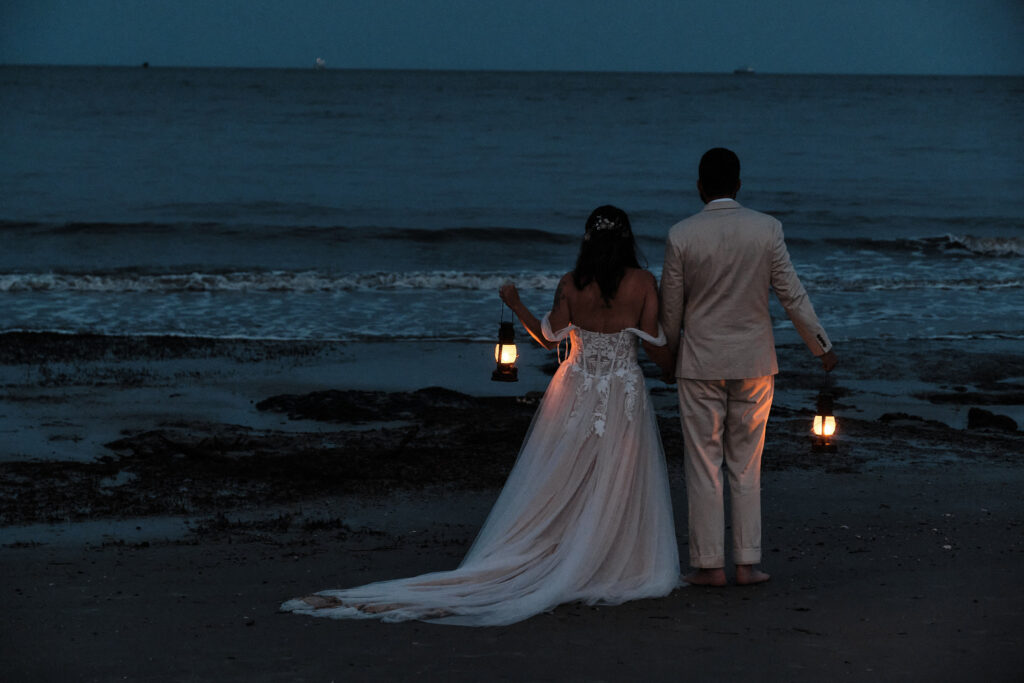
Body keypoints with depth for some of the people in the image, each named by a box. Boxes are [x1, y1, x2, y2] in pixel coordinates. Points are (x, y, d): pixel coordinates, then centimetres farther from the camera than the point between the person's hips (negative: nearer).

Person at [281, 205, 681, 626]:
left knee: (556, 486, 7)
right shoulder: (642, 283, -8)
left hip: (575, 394, 1)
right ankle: (612, 571, 9)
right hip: (625, 396, -1)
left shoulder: (571, 285, -6)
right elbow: (656, 346, -6)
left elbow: (549, 338, 0)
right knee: (616, 489, 6)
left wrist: (515, 305, 13)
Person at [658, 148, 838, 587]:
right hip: (754, 362, 2)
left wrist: (667, 358, 15)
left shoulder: (681, 235, -8)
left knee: (703, 468, 5)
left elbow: (671, 307, 0)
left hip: (701, 362, -2)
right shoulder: (767, 229, -5)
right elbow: (792, 294, -3)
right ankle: (747, 563, 10)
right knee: (746, 468, 10)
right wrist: (821, 347, 8)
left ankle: (709, 564, 5)